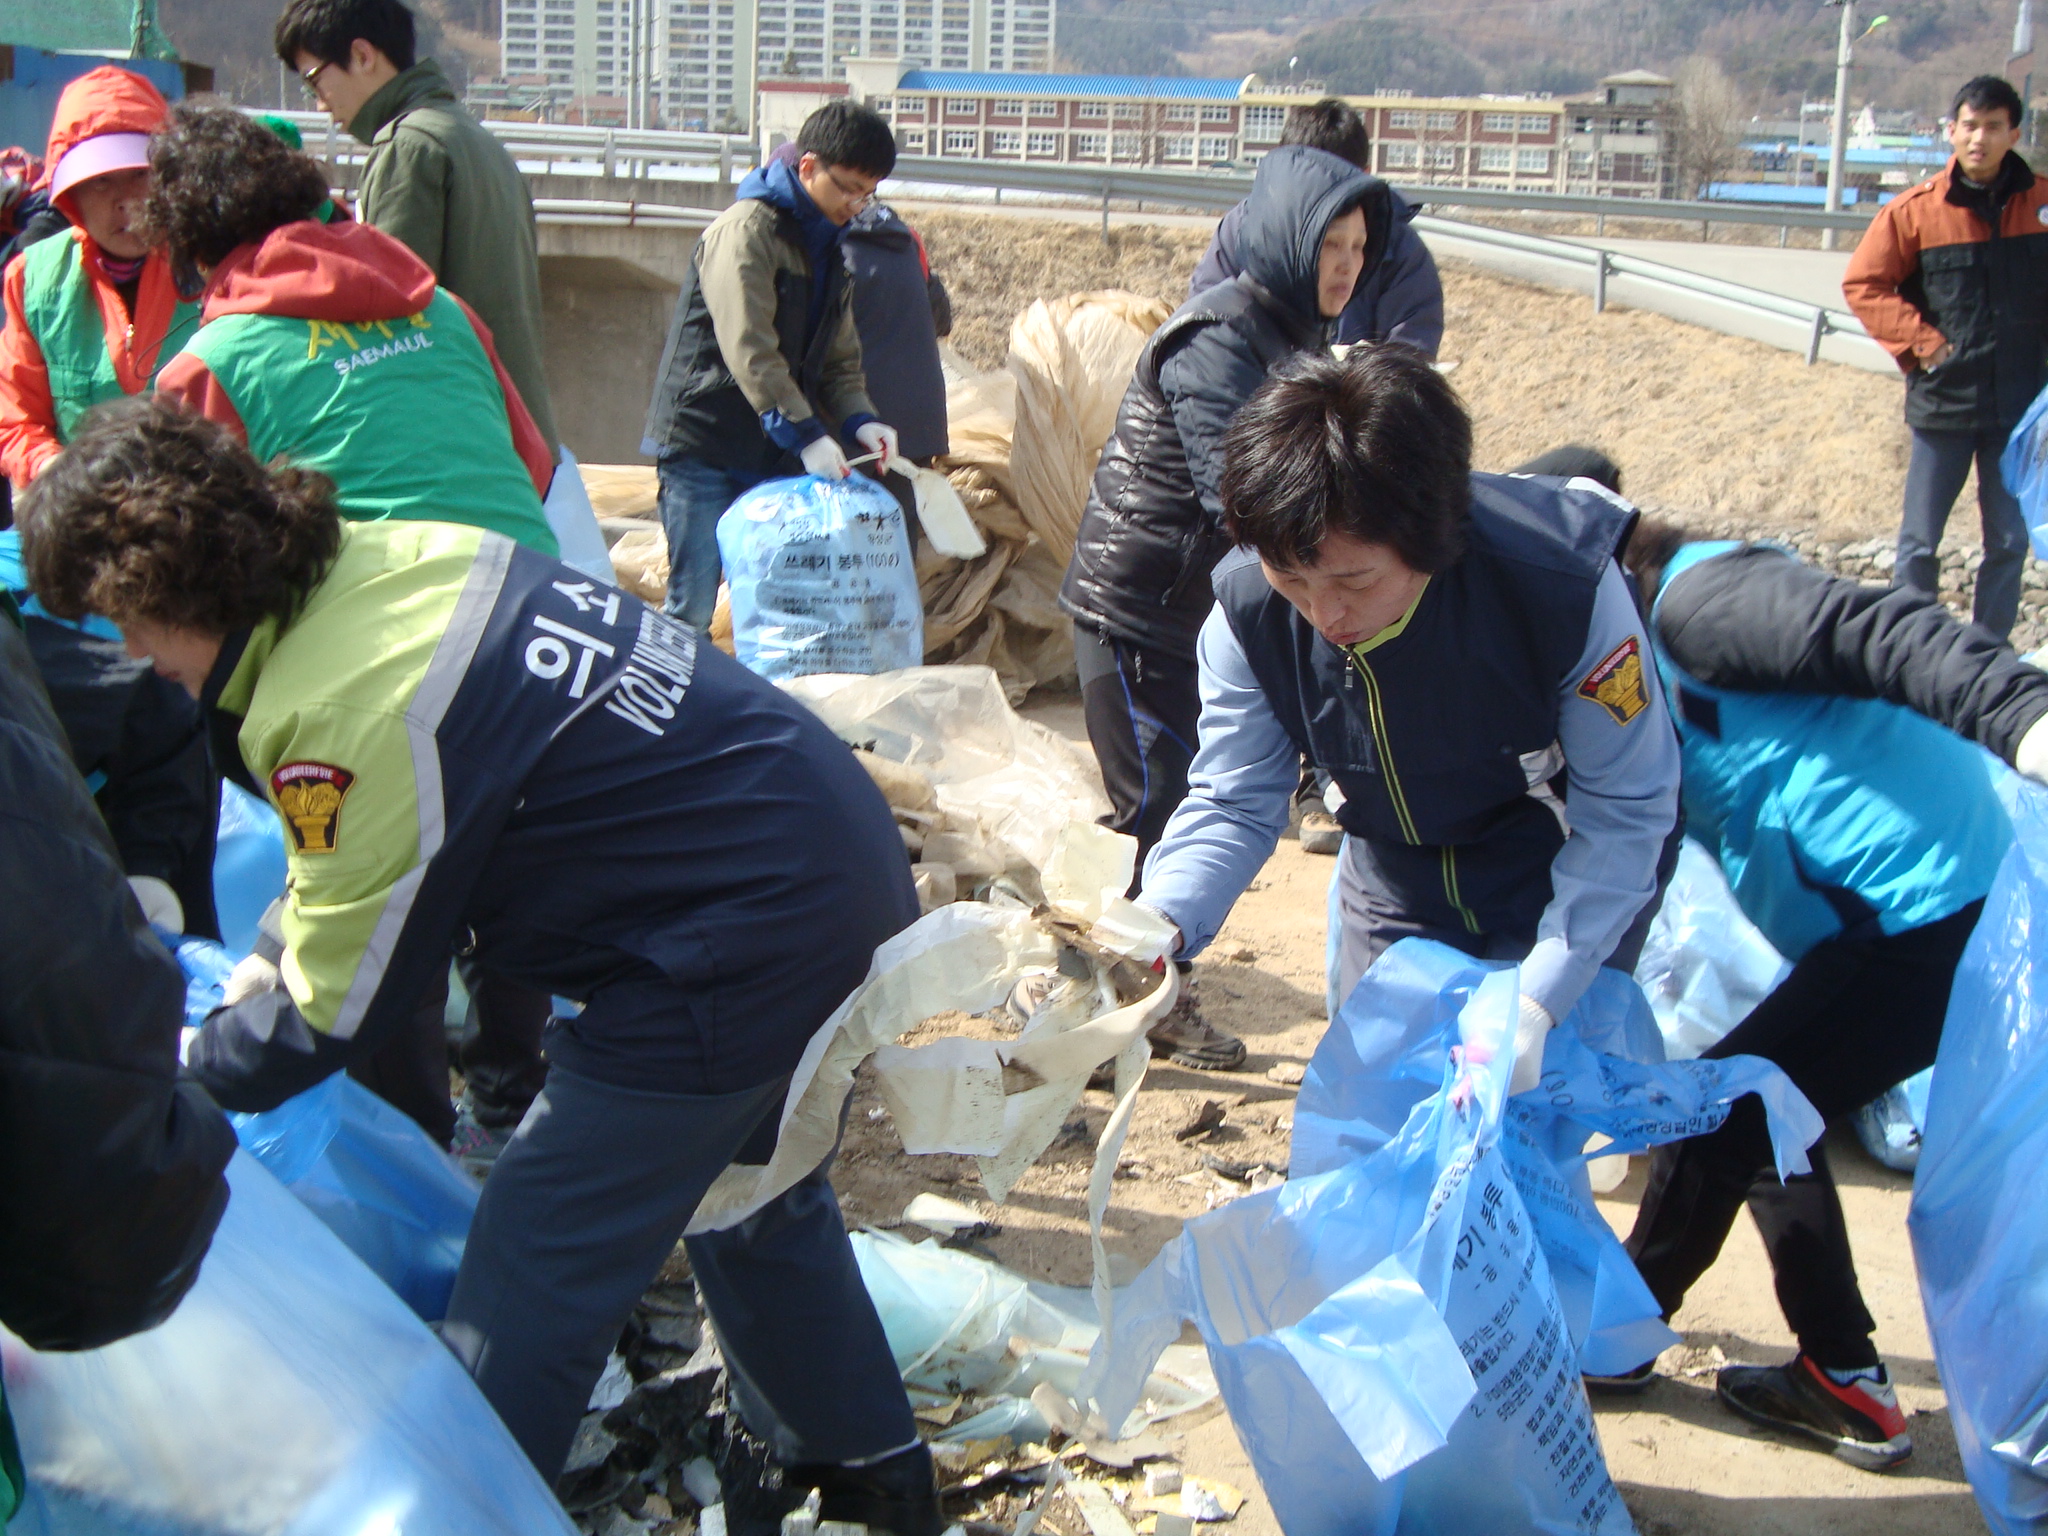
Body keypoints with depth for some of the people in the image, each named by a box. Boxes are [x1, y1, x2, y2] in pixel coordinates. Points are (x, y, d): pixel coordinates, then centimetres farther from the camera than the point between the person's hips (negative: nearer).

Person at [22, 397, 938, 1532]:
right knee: (752, 1181, 29)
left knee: (529, 1281, 3)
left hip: (742, 949, -10)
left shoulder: (338, 718, -22)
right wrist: (257, 966, 17)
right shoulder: (394, 554, 4)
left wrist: (177, 1078, 8)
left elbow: (335, 1011, -8)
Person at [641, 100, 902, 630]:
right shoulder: (746, 229, -12)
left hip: (777, 456, 8)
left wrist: (859, 420, -2)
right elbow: (749, 350, -21)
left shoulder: (828, 244, 15)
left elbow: (838, 357, 17)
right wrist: (805, 432, -25)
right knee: (693, 607, -6)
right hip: (705, 446, -8)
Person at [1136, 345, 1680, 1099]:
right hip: (1400, 881, 3)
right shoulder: (1248, 610, -24)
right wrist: (1158, 924, -37)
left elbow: (1624, 811, -26)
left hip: (1573, 882, -3)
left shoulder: (1566, 585, -35)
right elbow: (1234, 804, -16)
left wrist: (1536, 1002, -35)